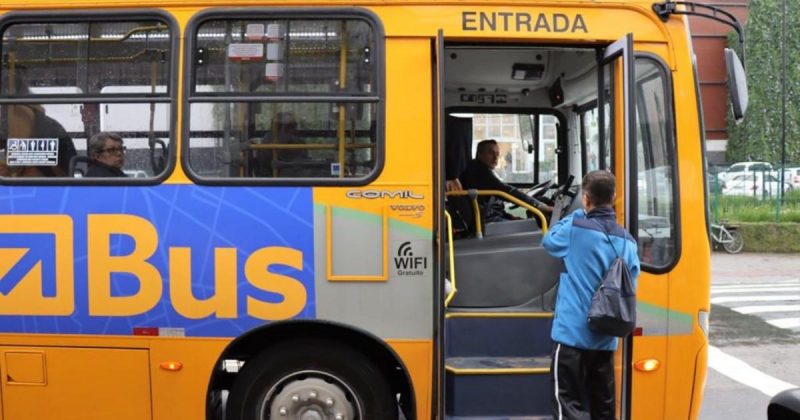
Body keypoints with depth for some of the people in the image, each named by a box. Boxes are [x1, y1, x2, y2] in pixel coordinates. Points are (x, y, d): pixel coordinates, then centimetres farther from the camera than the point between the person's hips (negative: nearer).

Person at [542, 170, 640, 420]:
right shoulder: (627, 242, 4)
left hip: (572, 333, -6)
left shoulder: (576, 229, -11)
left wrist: (576, 215, 14)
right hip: (606, 338, 6)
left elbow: (549, 240, 9)